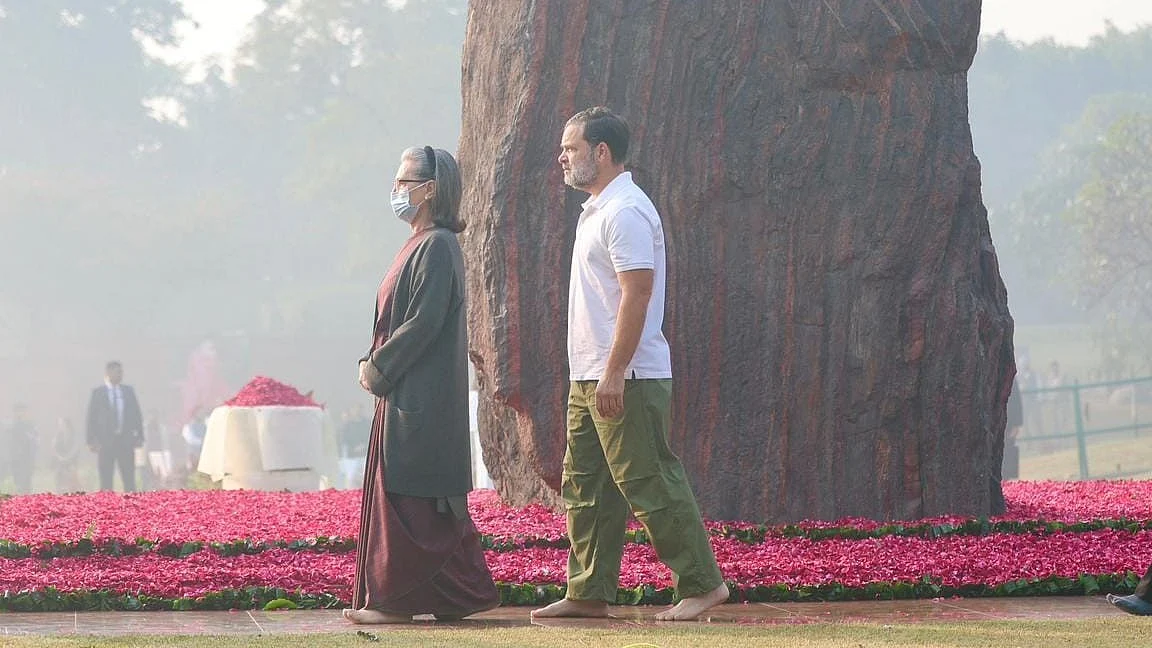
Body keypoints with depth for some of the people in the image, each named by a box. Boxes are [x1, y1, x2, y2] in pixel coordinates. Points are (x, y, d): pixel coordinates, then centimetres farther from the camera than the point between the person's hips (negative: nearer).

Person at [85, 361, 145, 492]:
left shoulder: (128, 391, 10)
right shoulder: (98, 393, 2)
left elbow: (136, 415, 10)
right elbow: (92, 418, 1)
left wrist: (139, 436, 1)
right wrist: (92, 440, -6)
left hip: (126, 440, 2)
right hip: (106, 441, -2)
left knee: (129, 479, 0)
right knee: (106, 480, -1)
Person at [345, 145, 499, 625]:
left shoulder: (437, 247, -15)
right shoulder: (423, 244, 15)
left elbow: (424, 324, -21)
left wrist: (376, 368, -12)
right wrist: (375, 362, 6)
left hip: (420, 396, -10)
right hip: (405, 392, 10)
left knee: (407, 497, -6)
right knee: (432, 501, 11)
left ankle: (396, 600, -2)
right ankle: (463, 594, 15)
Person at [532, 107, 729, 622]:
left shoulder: (624, 212, -15)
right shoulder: (596, 210, 18)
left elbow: (637, 294, -22)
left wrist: (614, 373, -25)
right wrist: (595, 373, 20)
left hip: (625, 379, -11)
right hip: (590, 377, 11)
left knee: (649, 482, -8)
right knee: (584, 485, 11)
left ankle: (702, 584, -2)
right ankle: (589, 593, 15)